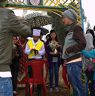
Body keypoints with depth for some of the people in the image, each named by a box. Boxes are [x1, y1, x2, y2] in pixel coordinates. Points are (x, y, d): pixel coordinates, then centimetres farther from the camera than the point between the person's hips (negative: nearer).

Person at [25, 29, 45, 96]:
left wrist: (38, 52, -19)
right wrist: (30, 50, -18)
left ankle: (39, 91, 13)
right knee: (30, 74, 4)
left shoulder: (41, 43, 2)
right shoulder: (29, 42, 4)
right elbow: (26, 51, 1)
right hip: (30, 60, 1)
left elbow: (43, 52, 0)